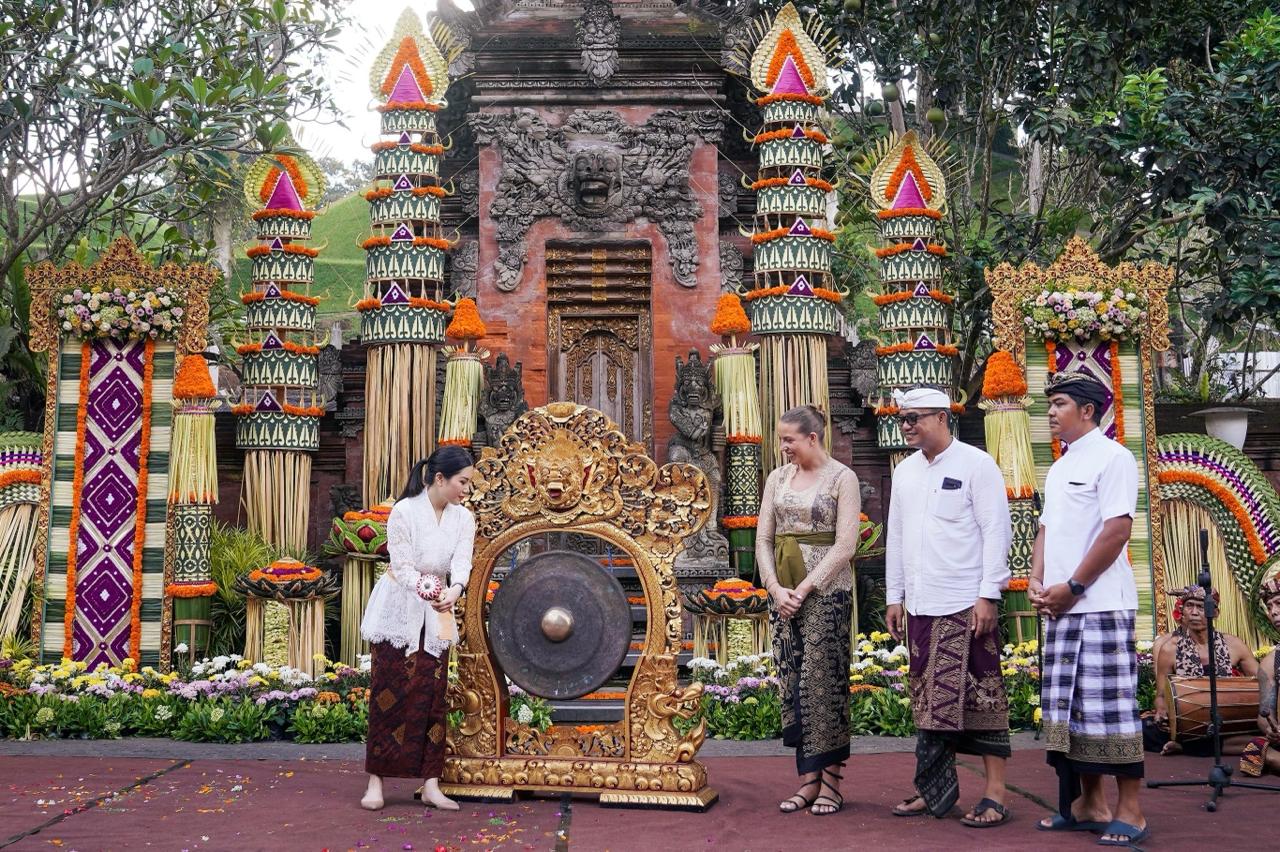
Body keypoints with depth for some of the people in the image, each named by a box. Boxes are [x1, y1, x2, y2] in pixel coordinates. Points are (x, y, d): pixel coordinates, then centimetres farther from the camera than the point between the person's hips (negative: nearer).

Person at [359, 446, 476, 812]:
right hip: (398, 610, -5)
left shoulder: (463, 518, 0)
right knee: (389, 694, -3)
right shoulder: (404, 511, -15)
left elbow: (461, 563, -13)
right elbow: (402, 567, -18)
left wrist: (453, 591, -35)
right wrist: (430, 591, -36)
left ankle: (430, 784, 8)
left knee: (433, 695, 3)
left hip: (436, 616, 5)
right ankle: (375, 781, 5)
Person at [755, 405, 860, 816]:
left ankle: (830, 783, 3)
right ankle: (807, 780, 10)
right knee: (793, 684, 4)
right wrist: (776, 588, -5)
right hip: (783, 591, 5)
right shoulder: (777, 478, 11)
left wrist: (805, 588, -14)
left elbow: (845, 545, -11)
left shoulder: (841, 478, -4)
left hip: (825, 590, -5)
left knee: (824, 681, -4)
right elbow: (763, 539, 9)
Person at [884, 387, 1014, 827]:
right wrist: (894, 596, 14)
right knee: (929, 697, 8)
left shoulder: (975, 464, -4)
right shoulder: (904, 471, 14)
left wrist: (989, 596, -13)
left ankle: (995, 793, 3)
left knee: (980, 696, -3)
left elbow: (996, 531, -8)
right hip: (920, 605, 6)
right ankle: (936, 789, 15)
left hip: (966, 604, -6)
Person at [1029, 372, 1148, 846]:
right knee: (1069, 707, 8)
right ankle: (1089, 804, 16)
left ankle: (1130, 811, 2)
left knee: (1110, 706, -6)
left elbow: (1117, 530, -14)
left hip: (1102, 606, -8)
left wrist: (1074, 586, -14)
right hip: (1060, 607, 8)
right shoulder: (1059, 468, 18)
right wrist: (1037, 581, 4)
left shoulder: (1112, 457, -7)